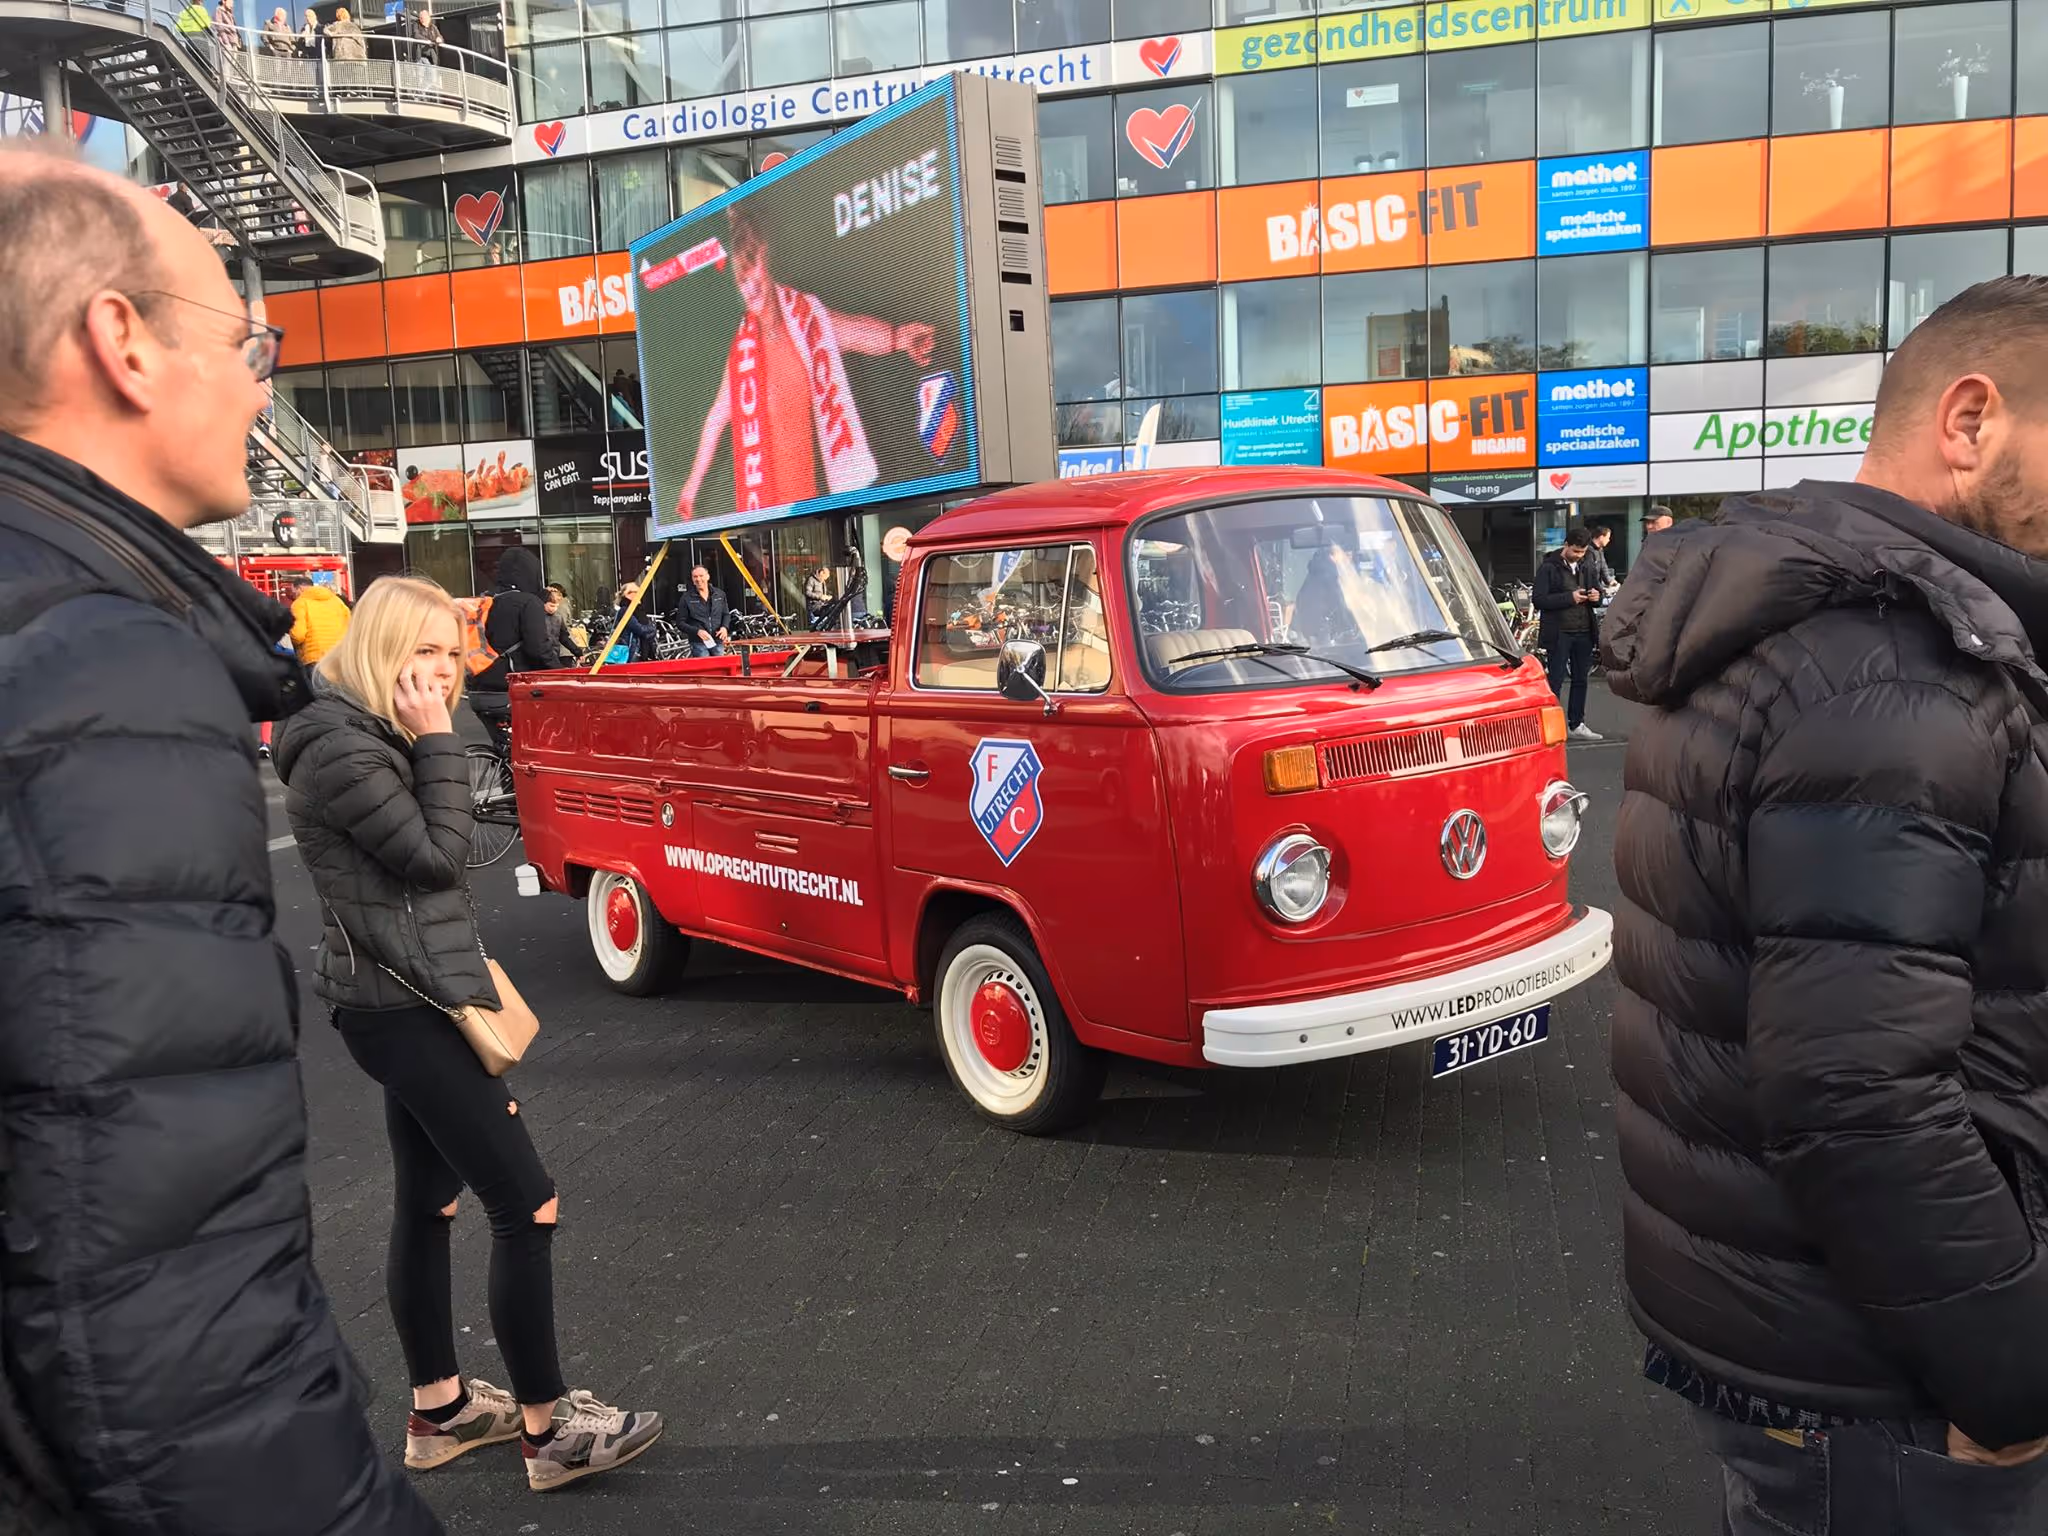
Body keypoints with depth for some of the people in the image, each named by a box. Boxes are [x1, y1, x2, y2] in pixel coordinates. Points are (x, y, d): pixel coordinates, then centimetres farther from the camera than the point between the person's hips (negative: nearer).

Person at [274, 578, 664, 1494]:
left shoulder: (375, 738, 13)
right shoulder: (343, 751, -19)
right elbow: (437, 858, -19)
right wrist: (437, 745, -17)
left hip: (406, 1002, 11)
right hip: (403, 1009, -10)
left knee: (428, 1205, 17)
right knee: (527, 1209, -6)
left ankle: (438, 1410, 29)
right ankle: (548, 1430, 6)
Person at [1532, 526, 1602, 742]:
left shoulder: (1587, 567, 11)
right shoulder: (1549, 568, -7)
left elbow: (1599, 588, 24)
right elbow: (1538, 599, -14)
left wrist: (1598, 594, -1)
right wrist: (1569, 597, -20)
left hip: (1584, 632, 6)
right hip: (1559, 633, -6)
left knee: (1580, 679, 12)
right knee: (1556, 679, -4)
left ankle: (1576, 725, 21)